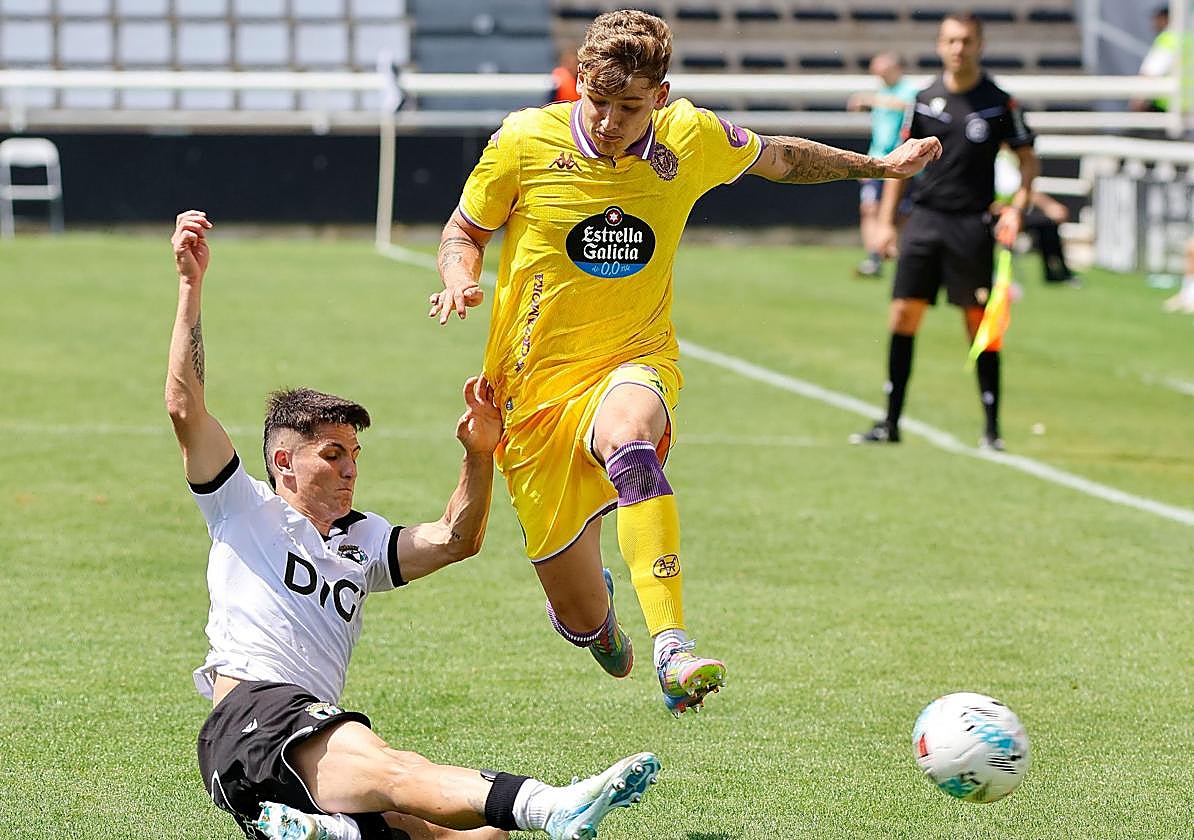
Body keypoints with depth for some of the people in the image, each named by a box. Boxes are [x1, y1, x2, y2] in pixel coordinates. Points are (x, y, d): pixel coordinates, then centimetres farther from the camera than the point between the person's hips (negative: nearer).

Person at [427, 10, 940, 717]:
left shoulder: (693, 139, -3)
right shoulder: (526, 142, -8)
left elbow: (778, 158, 19)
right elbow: (465, 232, 8)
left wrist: (876, 165, 20)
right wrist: (460, 282, -13)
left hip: (635, 366, 0)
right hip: (535, 389, 0)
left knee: (629, 438, -42)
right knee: (582, 620, 2)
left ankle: (674, 653, -52)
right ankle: (593, 606, 46)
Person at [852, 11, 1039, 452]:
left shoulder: (998, 103, -2)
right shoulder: (925, 99, 6)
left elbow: (1028, 159, 5)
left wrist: (1016, 209, -10)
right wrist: (886, 220, 10)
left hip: (971, 225, -3)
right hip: (923, 218, 3)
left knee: (979, 323, -2)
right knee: (903, 316, 0)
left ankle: (992, 427, 5)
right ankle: (891, 422, 8)